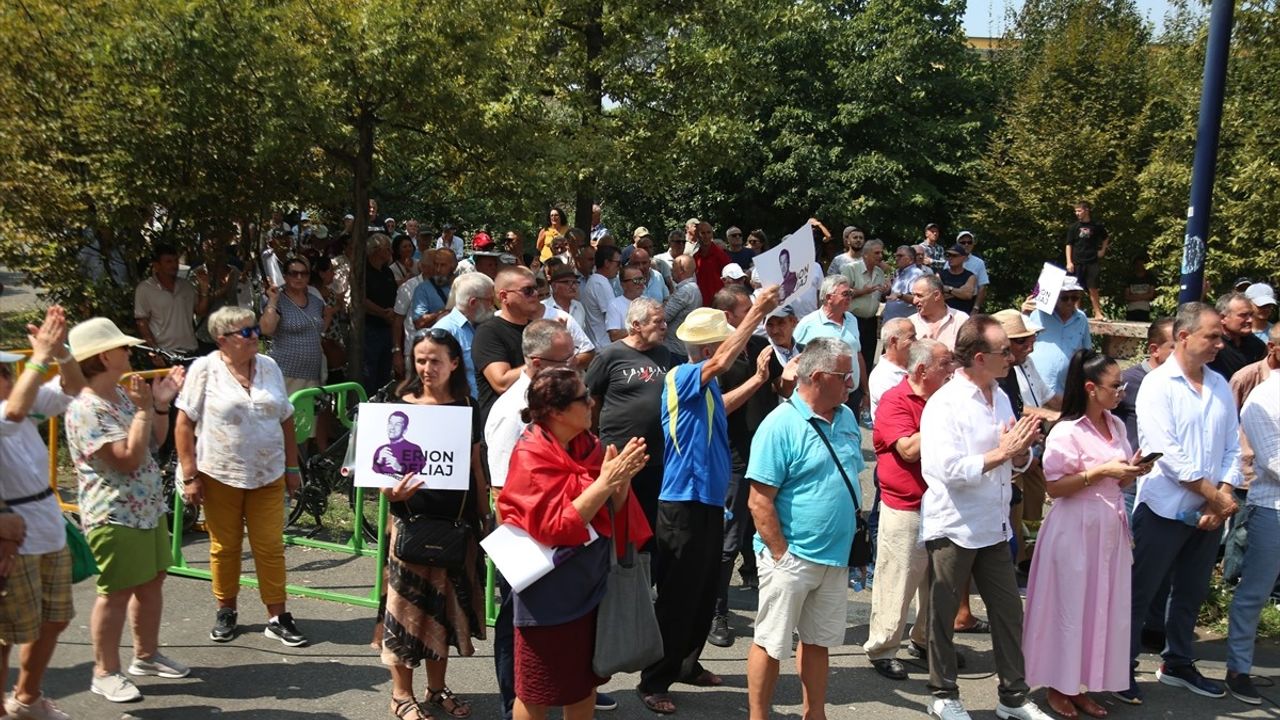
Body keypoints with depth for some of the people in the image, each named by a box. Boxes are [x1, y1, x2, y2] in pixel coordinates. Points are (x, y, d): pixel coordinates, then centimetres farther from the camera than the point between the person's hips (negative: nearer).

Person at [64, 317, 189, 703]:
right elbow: (130, 457, -26)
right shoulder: (85, 409, -21)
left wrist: (161, 403, 2)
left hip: (148, 509, 9)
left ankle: (146, 654, 34)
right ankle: (105, 673, 17)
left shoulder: (122, 394, 7)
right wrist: (145, 408, -21)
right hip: (114, 516, -9)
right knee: (116, 592, 2)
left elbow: (155, 440, 16)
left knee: (152, 581, 18)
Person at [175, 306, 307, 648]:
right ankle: (225, 611, 27)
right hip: (220, 476, -3)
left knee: (271, 547, 3)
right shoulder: (205, 369, -6)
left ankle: (277, 617, 12)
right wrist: (190, 476, -9)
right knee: (224, 547, 9)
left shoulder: (269, 367, 6)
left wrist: (292, 467, 11)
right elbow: (184, 424, -6)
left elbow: (286, 421, 12)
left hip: (268, 475, 3)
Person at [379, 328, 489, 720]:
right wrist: (391, 491, -24)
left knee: (448, 603, 12)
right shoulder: (401, 407, -4)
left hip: (458, 519, 3)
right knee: (409, 602, 4)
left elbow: (475, 464, 9)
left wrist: (484, 514, 7)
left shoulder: (468, 407, 4)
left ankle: (437, 687, 28)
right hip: (413, 518, -3)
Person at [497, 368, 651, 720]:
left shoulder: (588, 445, 2)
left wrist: (623, 478, -15)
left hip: (589, 584, 7)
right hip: (548, 593, -7)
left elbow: (611, 512, 5)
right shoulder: (530, 457, -17)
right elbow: (555, 527, -23)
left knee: (584, 683, 18)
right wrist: (605, 480, -26)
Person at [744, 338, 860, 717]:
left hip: (835, 558, 7)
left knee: (819, 642, 17)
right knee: (771, 644, 5)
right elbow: (760, 503, -18)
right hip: (790, 558, -7)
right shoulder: (781, 425, -17)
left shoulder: (847, 418, 7)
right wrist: (782, 556, -17)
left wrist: (850, 541, 14)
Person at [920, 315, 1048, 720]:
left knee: (1008, 611, 13)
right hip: (953, 529, -7)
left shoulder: (999, 397, 8)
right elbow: (950, 470, -27)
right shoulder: (944, 404, -17)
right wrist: (1002, 452, -22)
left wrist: (1021, 449, -7)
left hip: (994, 527, 7)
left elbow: (1014, 463, 15)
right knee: (943, 616, 9)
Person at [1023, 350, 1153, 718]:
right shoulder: (1066, 432, -16)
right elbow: (1054, 487, -16)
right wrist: (1100, 471, -21)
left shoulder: (1116, 426, 7)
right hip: (1075, 530, -7)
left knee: (1104, 608, 11)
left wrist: (1132, 471, -4)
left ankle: (1082, 685, 23)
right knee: (1070, 608, 3)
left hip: (1109, 529, 7)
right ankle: (1058, 686, 18)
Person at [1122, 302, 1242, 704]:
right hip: (1165, 510, -6)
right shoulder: (1158, 385, -12)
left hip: (1209, 514, 6)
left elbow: (1233, 447, 7)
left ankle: (1177, 664, 33)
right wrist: (1215, 495, -15)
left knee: (1191, 593, 18)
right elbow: (1168, 453, -19)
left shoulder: (1220, 385, 7)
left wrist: (1225, 496, -7)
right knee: (1139, 592, 3)